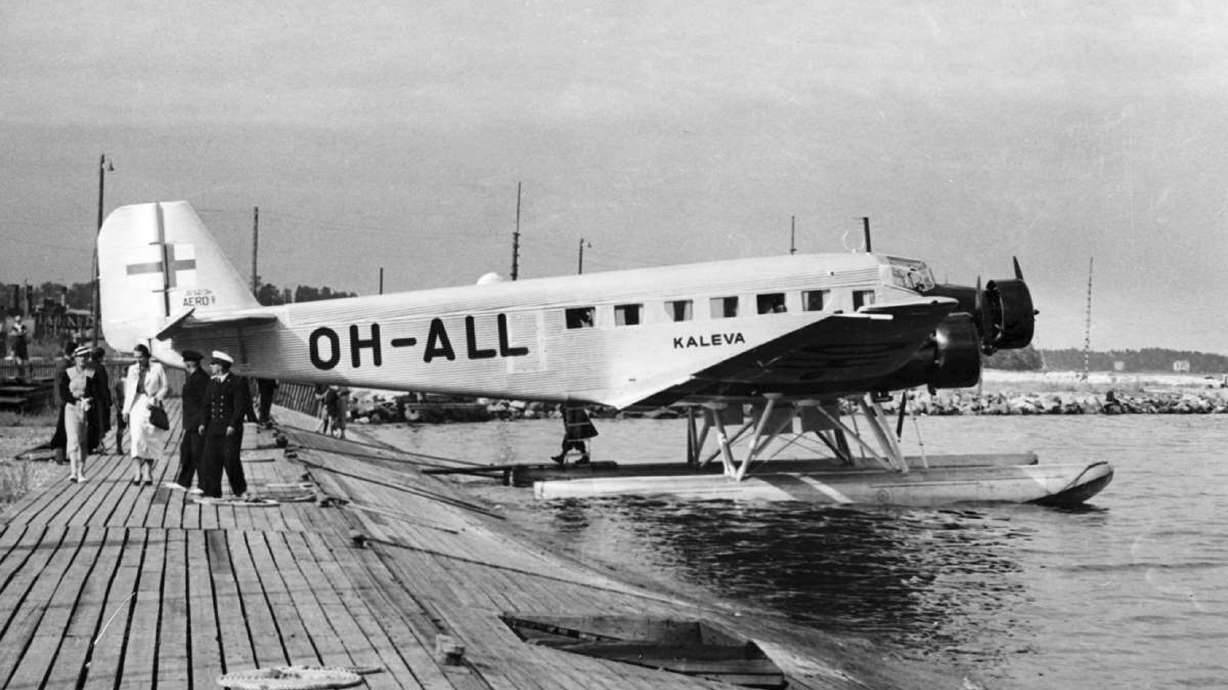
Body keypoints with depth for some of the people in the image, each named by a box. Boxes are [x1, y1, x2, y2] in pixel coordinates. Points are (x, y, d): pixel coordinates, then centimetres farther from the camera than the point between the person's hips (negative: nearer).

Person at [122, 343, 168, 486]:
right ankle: (137, 472, -20)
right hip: (136, 405, 1)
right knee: (136, 437, -14)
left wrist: (156, 399, -12)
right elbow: (129, 391, 15)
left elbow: (164, 388, 5)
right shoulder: (132, 369, 12)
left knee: (150, 441, 0)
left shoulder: (157, 368, 3)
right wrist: (126, 410, 10)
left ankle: (147, 473, 8)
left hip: (151, 406, -1)